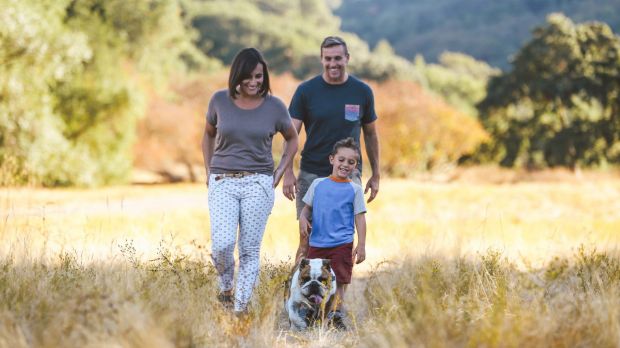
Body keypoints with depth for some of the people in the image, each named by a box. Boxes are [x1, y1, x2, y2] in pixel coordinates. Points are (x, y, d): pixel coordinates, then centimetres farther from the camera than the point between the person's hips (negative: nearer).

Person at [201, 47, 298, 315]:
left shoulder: (274, 106, 0)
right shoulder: (220, 101, 1)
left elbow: (292, 139, 16)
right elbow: (208, 135, 18)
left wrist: (279, 173, 6)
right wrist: (209, 170, 11)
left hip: (258, 184, 0)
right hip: (222, 183, 0)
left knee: (250, 249, -1)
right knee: (222, 245, -15)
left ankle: (241, 307, 7)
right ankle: (225, 286, 14)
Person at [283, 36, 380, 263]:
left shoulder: (362, 92, 4)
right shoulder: (306, 90, -1)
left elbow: (370, 134, 14)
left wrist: (375, 175, 12)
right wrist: (288, 173, -13)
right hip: (312, 173, -1)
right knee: (308, 237, -1)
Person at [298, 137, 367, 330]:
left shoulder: (354, 189, 2)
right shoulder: (318, 184, 8)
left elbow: (360, 218, 1)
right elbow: (307, 207, 15)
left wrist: (361, 245, -4)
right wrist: (303, 219, -8)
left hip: (342, 244, -2)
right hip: (317, 243, 2)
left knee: (339, 281, -2)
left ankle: (335, 315, 8)